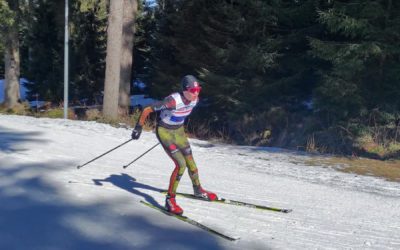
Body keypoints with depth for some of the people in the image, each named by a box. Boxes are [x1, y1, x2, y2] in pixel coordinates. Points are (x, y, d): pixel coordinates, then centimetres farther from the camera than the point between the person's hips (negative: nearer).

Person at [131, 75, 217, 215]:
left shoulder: (195, 100, -10)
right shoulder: (173, 101, -32)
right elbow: (147, 110, -27)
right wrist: (138, 128, -23)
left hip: (179, 131, 7)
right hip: (164, 131, -7)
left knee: (190, 161, 16)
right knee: (181, 164, -17)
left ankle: (198, 191, 40)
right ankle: (170, 200, -5)